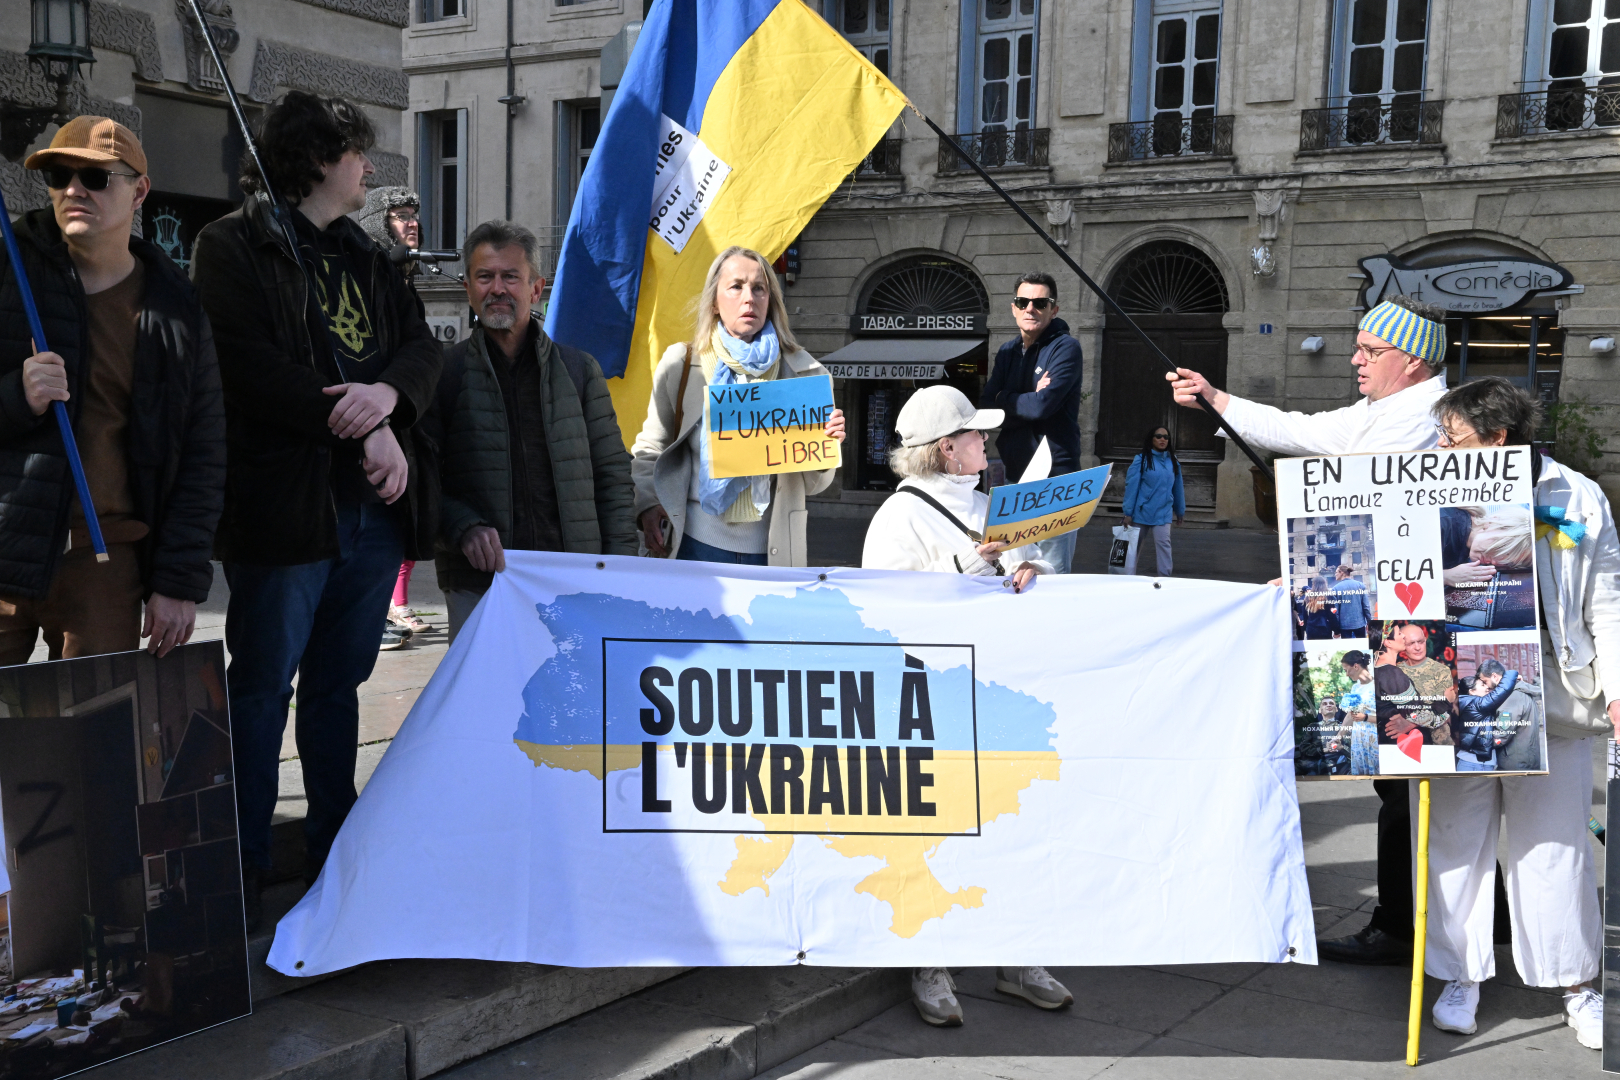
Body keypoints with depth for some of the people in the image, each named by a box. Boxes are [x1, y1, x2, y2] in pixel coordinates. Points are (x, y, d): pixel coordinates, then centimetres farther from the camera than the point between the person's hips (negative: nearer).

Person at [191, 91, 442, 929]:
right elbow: (250, 365, -14)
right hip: (285, 503, -6)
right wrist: (362, 430, -15)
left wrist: (387, 392, -12)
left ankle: (334, 853, 23)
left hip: (375, 503, 7)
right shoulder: (233, 247, -3)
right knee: (264, 686, 0)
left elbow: (421, 345, 11)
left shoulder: (365, 257, 20)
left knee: (339, 681, 13)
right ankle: (244, 867, 10)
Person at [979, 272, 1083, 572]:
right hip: (1015, 474, 7)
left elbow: (1043, 405, -19)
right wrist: (1028, 400, -12)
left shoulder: (1065, 348, -7)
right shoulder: (1007, 352, 13)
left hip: (1054, 477, -7)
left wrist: (1004, 399, -3)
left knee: (1051, 574, -6)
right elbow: (986, 408, 2)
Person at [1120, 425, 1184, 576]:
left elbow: (1178, 488, 14)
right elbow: (1131, 486, -6)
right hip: (1141, 511, -2)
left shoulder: (1173, 462, 8)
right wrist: (1128, 512, -8)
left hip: (1163, 513, 2)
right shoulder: (1141, 460, -4)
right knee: (1134, 546, 6)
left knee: (1163, 543, -7)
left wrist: (1180, 511, 18)